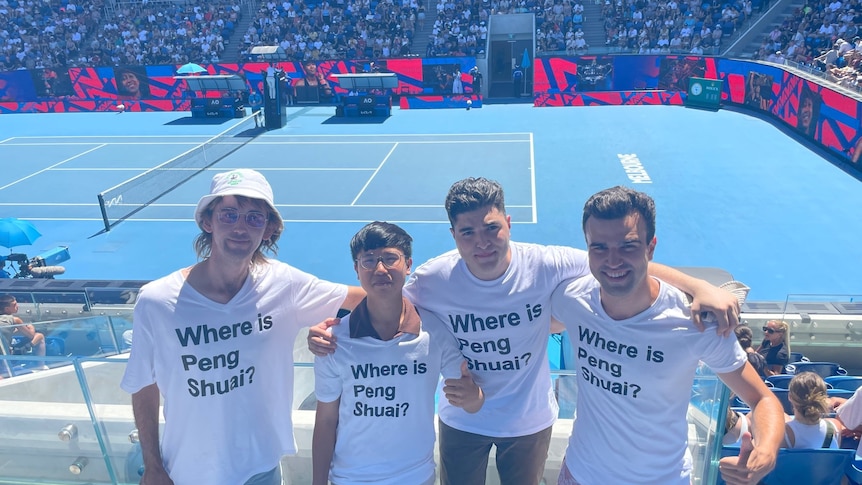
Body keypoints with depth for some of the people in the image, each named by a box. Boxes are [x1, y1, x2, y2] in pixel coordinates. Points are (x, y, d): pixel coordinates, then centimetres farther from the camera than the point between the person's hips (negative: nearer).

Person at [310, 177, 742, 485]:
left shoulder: (546, 266, -25)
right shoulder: (432, 279, -23)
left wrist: (701, 288, -33)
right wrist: (330, 327, -23)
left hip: (530, 421, 1)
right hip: (461, 423, 0)